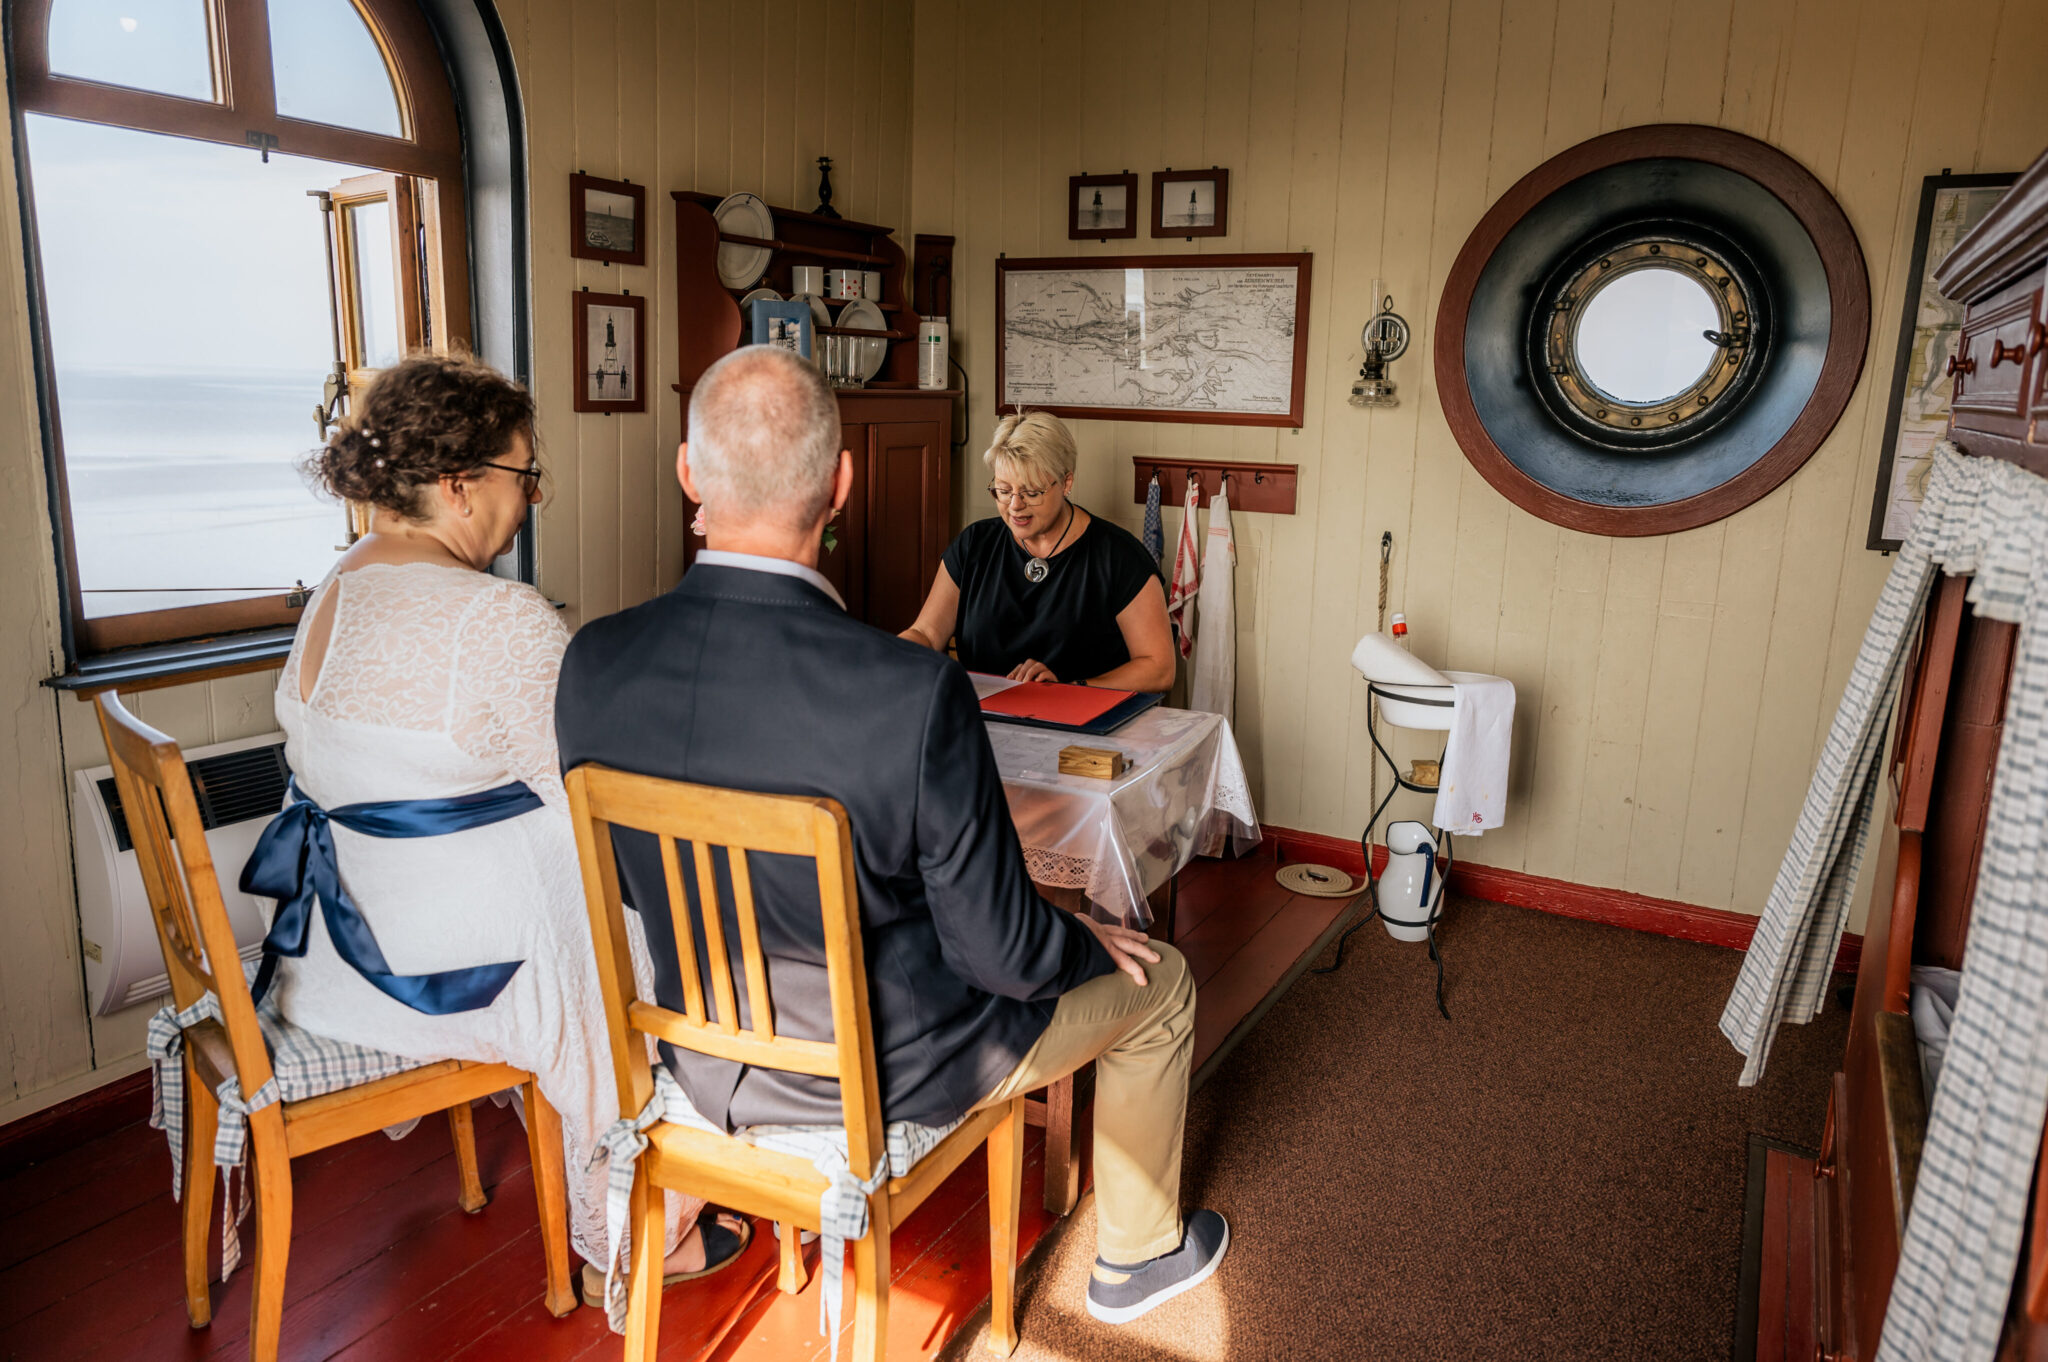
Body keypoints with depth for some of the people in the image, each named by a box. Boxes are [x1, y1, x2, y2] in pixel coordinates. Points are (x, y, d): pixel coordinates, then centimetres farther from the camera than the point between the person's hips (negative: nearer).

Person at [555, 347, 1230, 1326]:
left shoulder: (593, 663, -17)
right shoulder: (915, 692, -34)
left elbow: (622, 880, 0)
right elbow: (1003, 951, -23)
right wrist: (1090, 943, 0)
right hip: (888, 1077, -5)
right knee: (1156, 984, 19)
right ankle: (1138, 1253, 42)